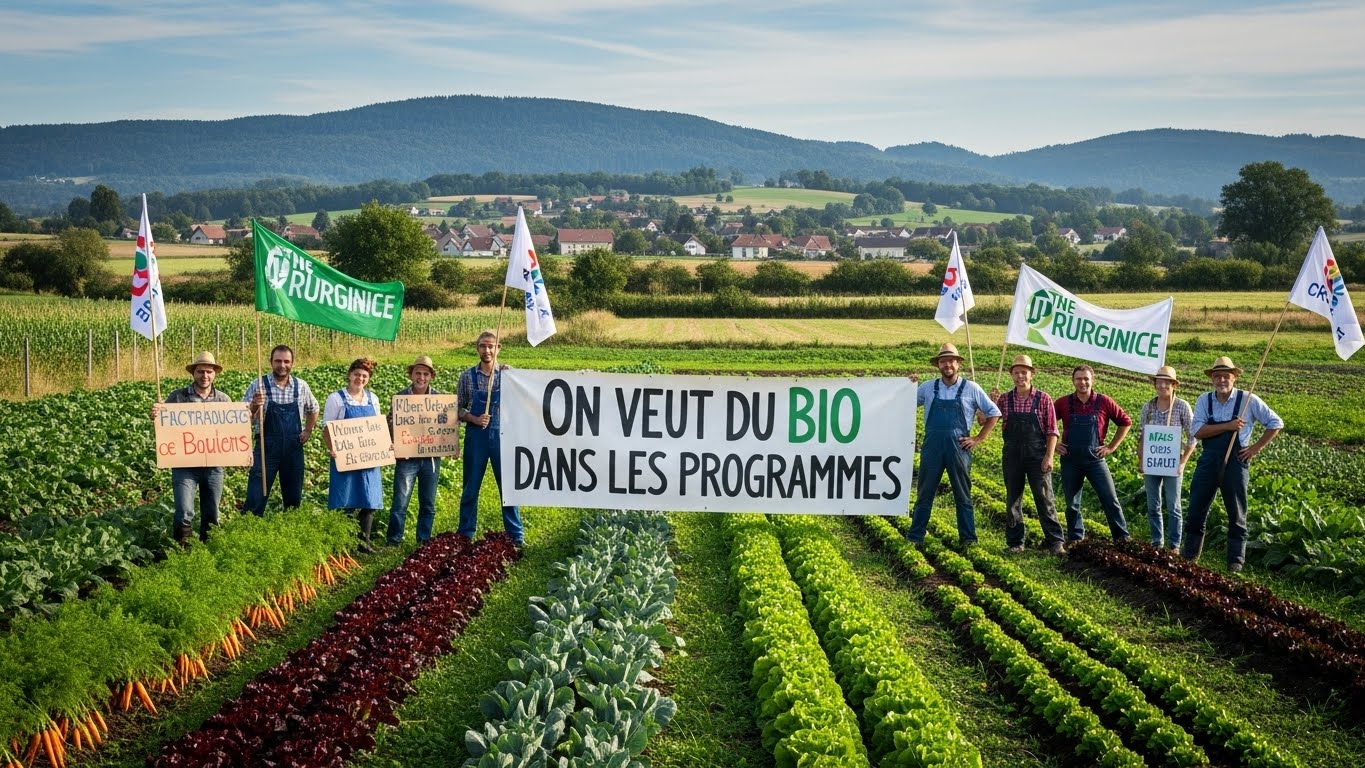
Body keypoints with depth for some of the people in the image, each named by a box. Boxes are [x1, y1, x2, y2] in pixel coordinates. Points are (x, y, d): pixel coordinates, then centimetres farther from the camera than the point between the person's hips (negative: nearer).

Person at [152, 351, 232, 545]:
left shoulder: (224, 400, 7)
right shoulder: (177, 397, 0)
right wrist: (155, 416, -18)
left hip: (213, 466, 3)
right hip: (185, 465, -2)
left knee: (211, 516, 12)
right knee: (184, 514, -13)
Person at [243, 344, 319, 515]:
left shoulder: (301, 386, 3)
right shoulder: (258, 386, -6)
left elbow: (313, 409, 22)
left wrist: (308, 431, 11)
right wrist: (254, 407, -27)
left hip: (294, 448, 3)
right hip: (267, 447, -3)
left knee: (294, 498, 11)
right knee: (256, 497, -6)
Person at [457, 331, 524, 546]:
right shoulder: (467, 377, 3)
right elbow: (458, 408, 6)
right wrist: (475, 419, -11)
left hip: (501, 434, -1)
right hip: (476, 435, 1)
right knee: (471, 486, 9)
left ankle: (516, 535, 10)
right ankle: (465, 535, 19)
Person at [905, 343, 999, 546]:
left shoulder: (971, 389, 2)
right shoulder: (927, 388, 6)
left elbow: (994, 413, 7)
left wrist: (978, 439, 3)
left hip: (959, 446, -1)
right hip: (932, 446, 1)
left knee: (963, 495, 5)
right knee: (924, 493, 5)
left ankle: (968, 537, 13)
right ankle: (915, 535, 12)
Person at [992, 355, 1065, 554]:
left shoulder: (1043, 399, -1)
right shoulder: (1004, 399, 5)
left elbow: (1052, 430, -1)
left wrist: (1049, 456, -10)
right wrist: (991, 403, -9)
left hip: (1037, 456, -3)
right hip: (1012, 456, 3)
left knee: (1044, 498, -3)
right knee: (1013, 500, 8)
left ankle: (1055, 541, 3)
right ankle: (1015, 542, 17)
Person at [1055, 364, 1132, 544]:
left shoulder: (1104, 402, -3)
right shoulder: (1064, 403, -1)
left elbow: (1126, 422, 5)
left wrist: (1111, 446, 2)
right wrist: (1053, 444, 3)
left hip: (1095, 459, -1)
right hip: (1070, 460, 1)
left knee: (1110, 500, -3)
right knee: (1072, 504, 10)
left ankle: (1122, 538, 4)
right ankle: (1075, 540, 22)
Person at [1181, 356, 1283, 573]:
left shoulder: (1248, 400, -6)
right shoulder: (1204, 400, 0)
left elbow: (1276, 423, 1)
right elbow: (1197, 430, -12)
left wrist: (1256, 448, -4)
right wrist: (1228, 426, -22)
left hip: (1235, 464, -2)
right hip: (1208, 463, 2)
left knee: (1237, 515, 6)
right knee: (1196, 510, 8)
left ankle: (1236, 561, 15)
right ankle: (1189, 554, 22)